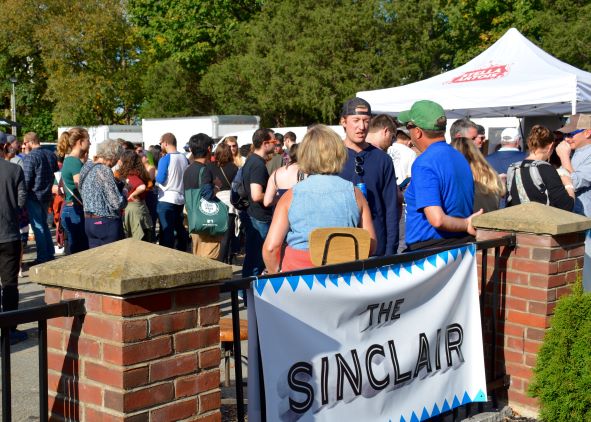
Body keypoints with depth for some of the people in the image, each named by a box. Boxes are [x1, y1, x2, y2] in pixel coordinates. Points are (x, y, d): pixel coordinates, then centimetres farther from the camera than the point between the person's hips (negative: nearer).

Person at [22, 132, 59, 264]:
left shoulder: (30, 157, -16)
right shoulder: (51, 155, 6)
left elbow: (27, 180, -17)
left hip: (34, 197, -7)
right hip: (47, 196, 7)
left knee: (38, 228, -1)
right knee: (44, 225, 19)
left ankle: (42, 258, 3)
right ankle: (50, 254, 22)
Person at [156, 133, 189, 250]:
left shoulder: (165, 159, -13)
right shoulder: (184, 158, 5)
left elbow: (160, 180, -13)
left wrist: (154, 174, 7)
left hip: (166, 200, -6)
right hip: (181, 199, 7)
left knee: (166, 232, -3)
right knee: (180, 229, 16)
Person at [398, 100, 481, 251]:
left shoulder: (423, 164, -15)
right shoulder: (460, 158, 11)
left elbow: (437, 219, -22)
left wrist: (466, 225, -9)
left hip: (428, 248, -8)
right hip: (462, 245, 8)